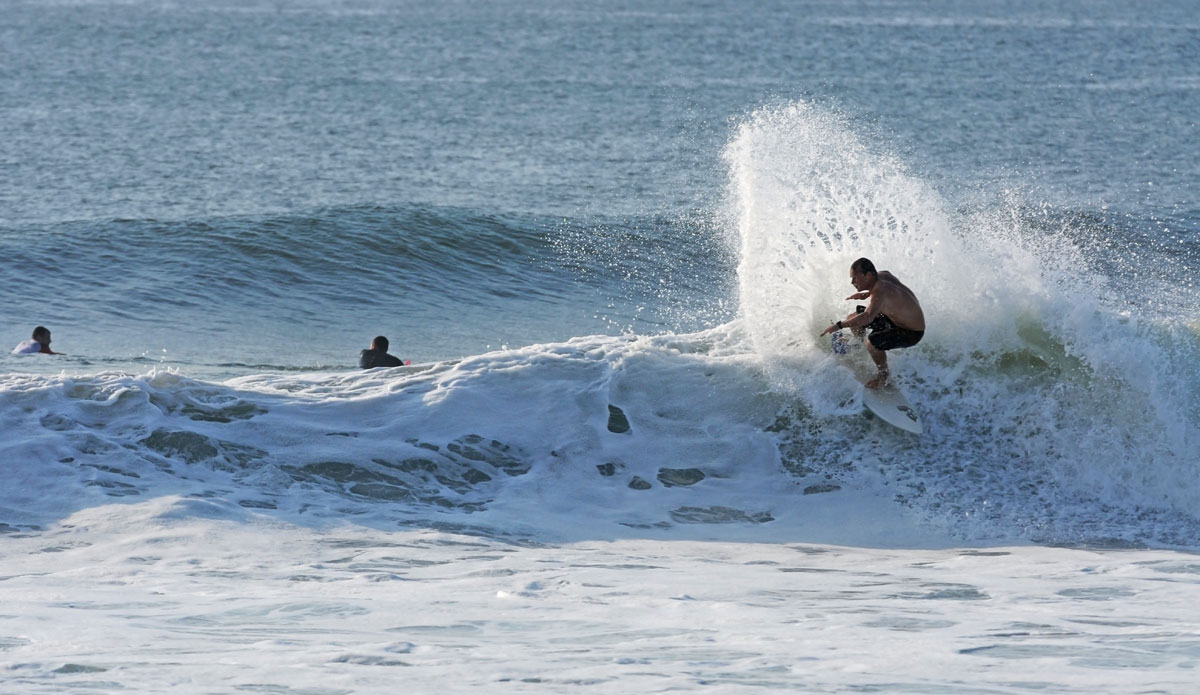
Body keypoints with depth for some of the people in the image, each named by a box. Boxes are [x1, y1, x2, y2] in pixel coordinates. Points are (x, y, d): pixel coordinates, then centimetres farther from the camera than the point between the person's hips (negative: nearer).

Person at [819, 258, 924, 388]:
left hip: (912, 333, -9)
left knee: (872, 342, -33)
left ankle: (884, 375, -7)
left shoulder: (880, 293, -36)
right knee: (853, 319, 10)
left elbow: (868, 317, -54)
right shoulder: (882, 275, -10)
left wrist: (838, 326, -52)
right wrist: (866, 294, 6)